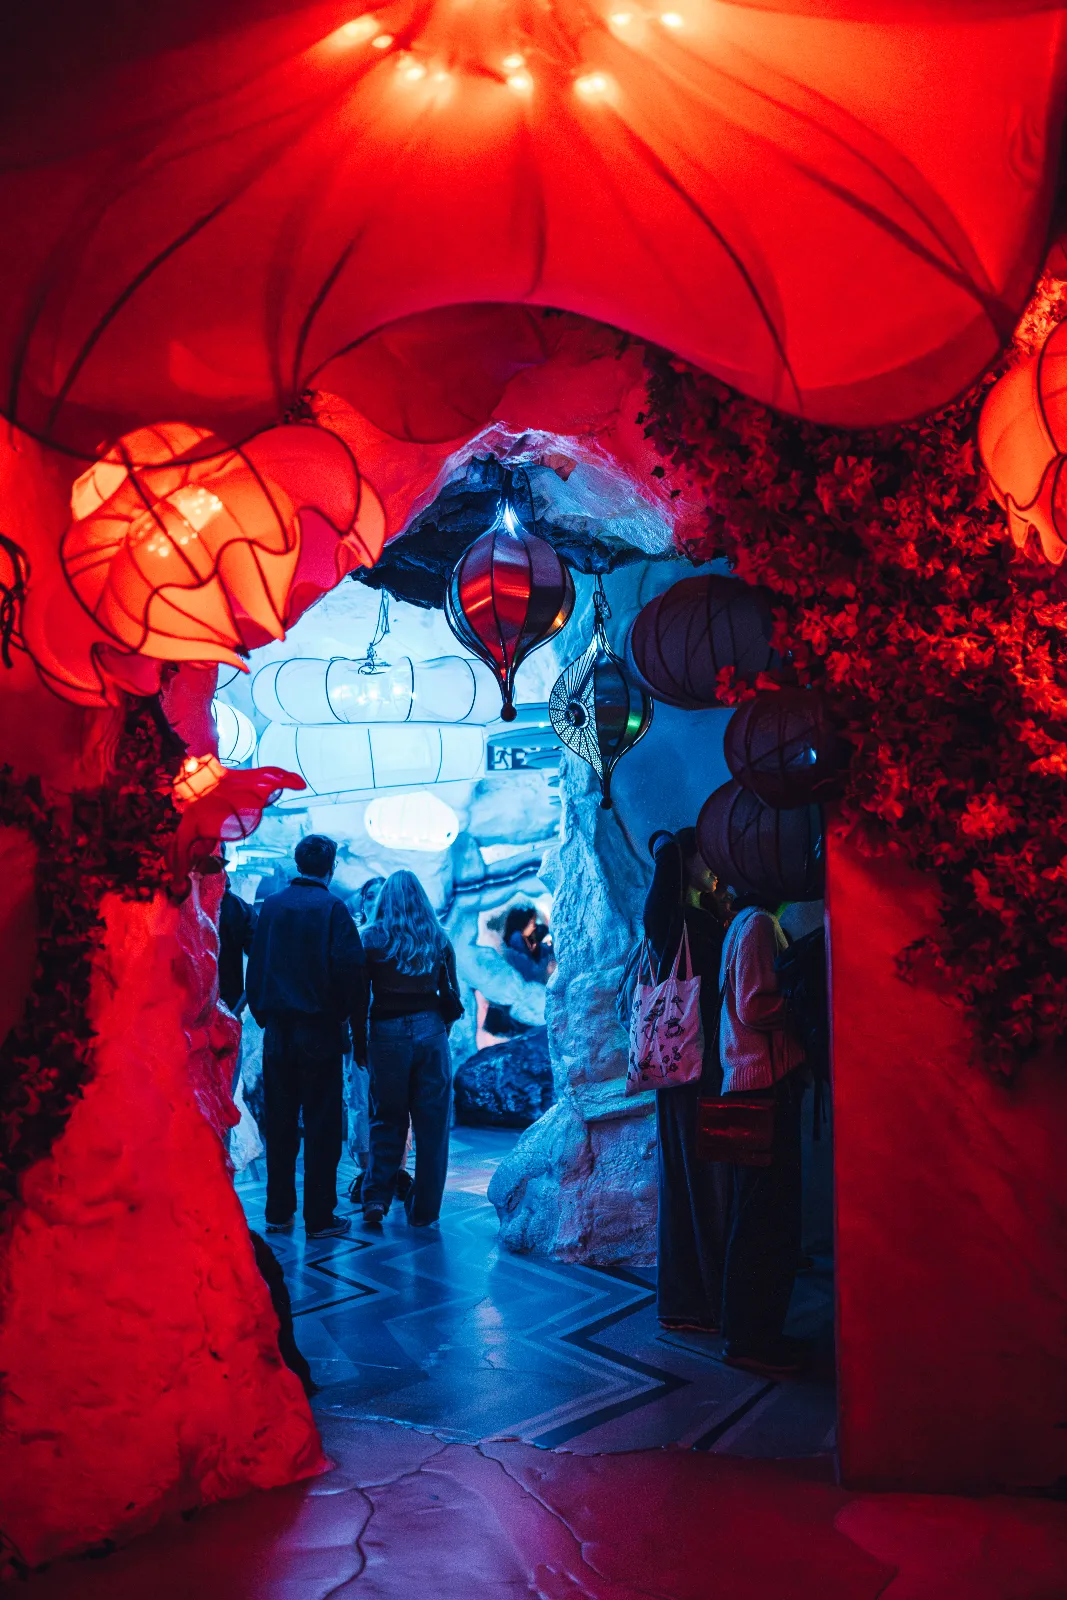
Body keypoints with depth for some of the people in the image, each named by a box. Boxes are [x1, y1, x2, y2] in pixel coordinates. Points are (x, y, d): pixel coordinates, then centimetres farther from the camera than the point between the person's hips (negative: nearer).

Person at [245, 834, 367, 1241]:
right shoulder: (332, 908, -8)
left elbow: (255, 968, 8)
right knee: (321, 1127, 2)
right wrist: (358, 1031, -4)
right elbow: (351, 973, -11)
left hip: (277, 1030, 4)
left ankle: (278, 1213, 17)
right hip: (320, 1032, -4)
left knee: (279, 1126, 11)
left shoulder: (271, 906, 4)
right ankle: (319, 1218, 5)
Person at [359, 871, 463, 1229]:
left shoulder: (373, 938, -1)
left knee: (387, 1119, 12)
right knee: (432, 1123, 8)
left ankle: (376, 1197, 0)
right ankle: (423, 1209, 12)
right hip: (429, 1031, 1)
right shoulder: (438, 940, 3)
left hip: (387, 1033, -1)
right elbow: (451, 996, 4)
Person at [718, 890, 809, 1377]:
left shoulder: (746, 925, 19)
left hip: (755, 1086, 10)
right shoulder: (758, 923, -12)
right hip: (766, 1085, -10)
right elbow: (755, 1009, -20)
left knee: (768, 1215, 14)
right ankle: (751, 1340, 1)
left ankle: (753, 1332, 21)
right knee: (767, 1217, -5)